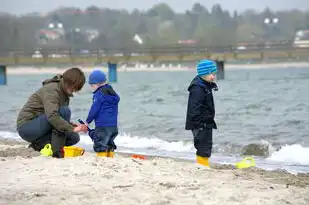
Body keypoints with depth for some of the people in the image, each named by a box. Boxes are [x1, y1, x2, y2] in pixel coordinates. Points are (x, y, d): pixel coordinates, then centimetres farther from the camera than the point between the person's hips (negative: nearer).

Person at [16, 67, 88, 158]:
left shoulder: (65, 94, 12)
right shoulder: (52, 89, -19)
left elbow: (61, 119, 15)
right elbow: (52, 115, -34)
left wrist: (72, 125, -5)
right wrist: (72, 128, -36)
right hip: (26, 127, -9)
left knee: (74, 138, -3)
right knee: (64, 111, -26)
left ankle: (39, 144, -1)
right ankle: (57, 150, -25)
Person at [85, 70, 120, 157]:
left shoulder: (99, 94, -13)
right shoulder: (112, 93, 15)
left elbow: (94, 110, -13)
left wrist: (88, 121, 0)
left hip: (102, 125, -9)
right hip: (114, 125, 9)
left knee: (100, 146, -6)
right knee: (110, 145, 18)